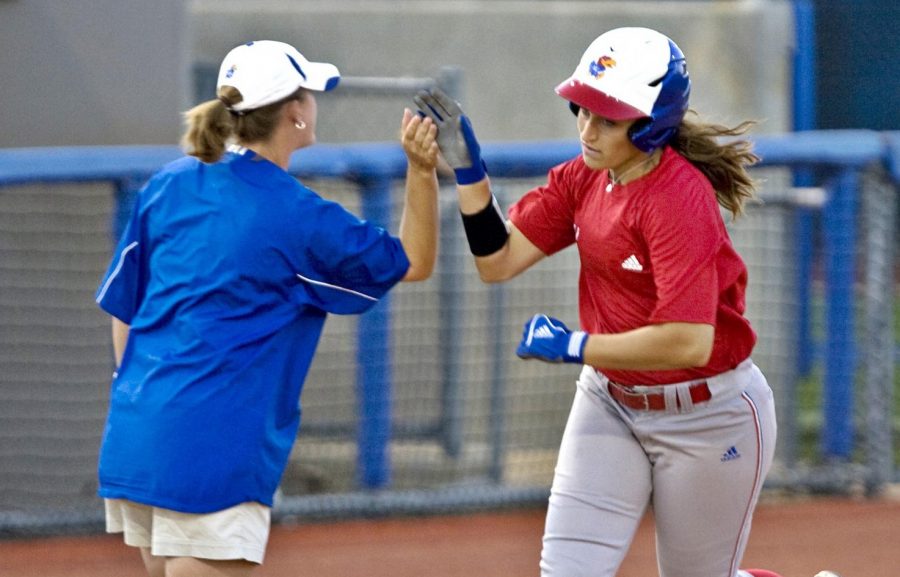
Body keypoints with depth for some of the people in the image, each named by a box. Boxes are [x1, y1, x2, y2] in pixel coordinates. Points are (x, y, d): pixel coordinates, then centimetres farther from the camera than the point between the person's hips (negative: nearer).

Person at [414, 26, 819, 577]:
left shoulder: (679, 198, -27)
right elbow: (498, 261, -4)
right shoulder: (582, 179, -3)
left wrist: (574, 345, -25)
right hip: (610, 402, 7)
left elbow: (688, 342, -33)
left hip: (708, 418, -7)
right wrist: (469, 168, -15)